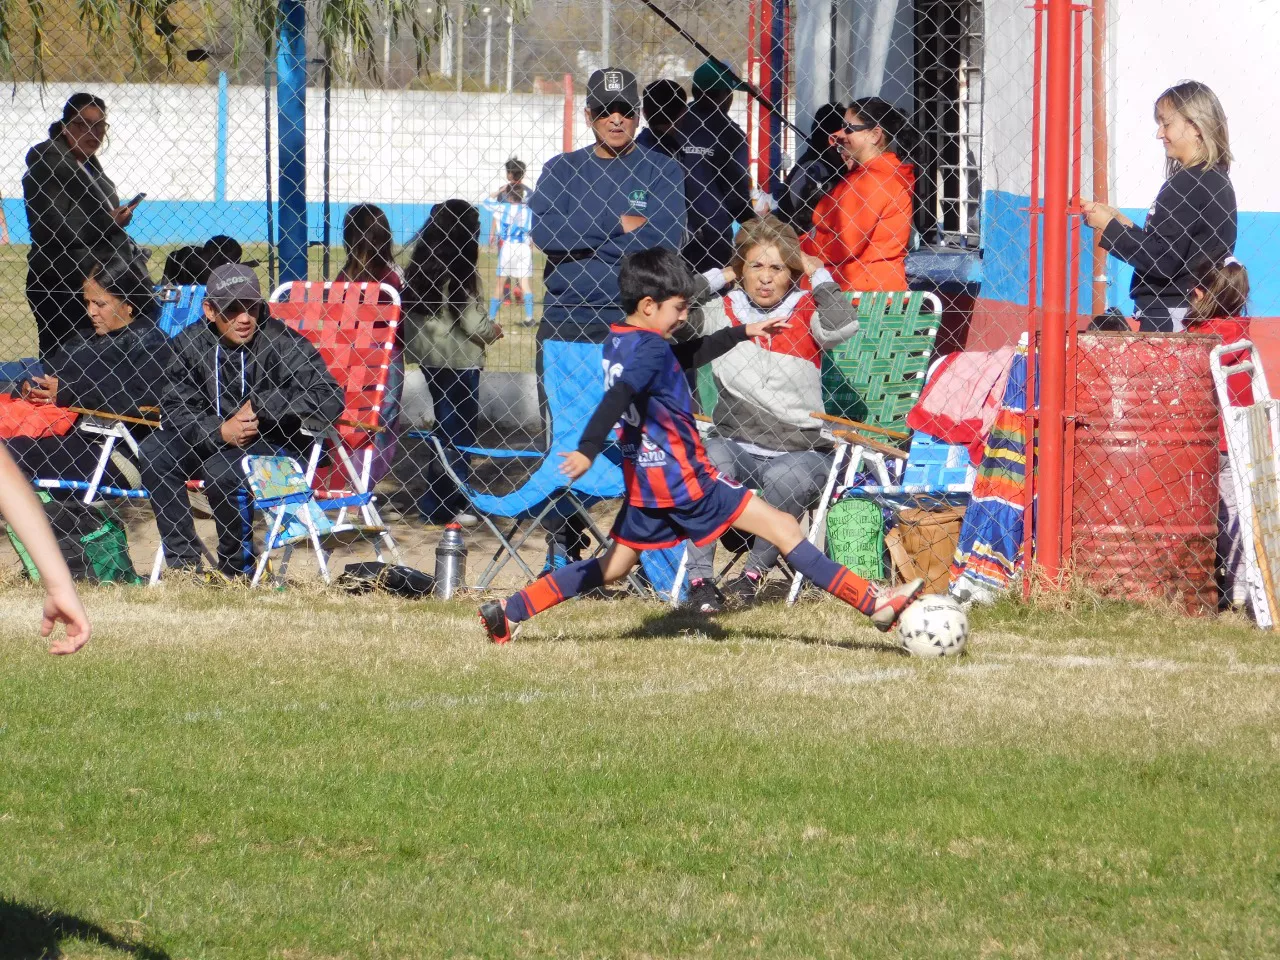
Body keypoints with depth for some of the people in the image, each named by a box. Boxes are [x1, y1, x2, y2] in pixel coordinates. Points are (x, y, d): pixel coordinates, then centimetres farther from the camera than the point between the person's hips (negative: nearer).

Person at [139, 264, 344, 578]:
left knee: (222, 469, -33)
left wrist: (261, 405, -23)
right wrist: (220, 431, -24)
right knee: (154, 453, -16)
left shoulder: (282, 343, -17)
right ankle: (183, 563, -7)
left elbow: (329, 400, -26)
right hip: (214, 443, 5)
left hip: (279, 446, -5)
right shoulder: (191, 344, -3)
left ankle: (238, 572, -11)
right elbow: (173, 408, -6)